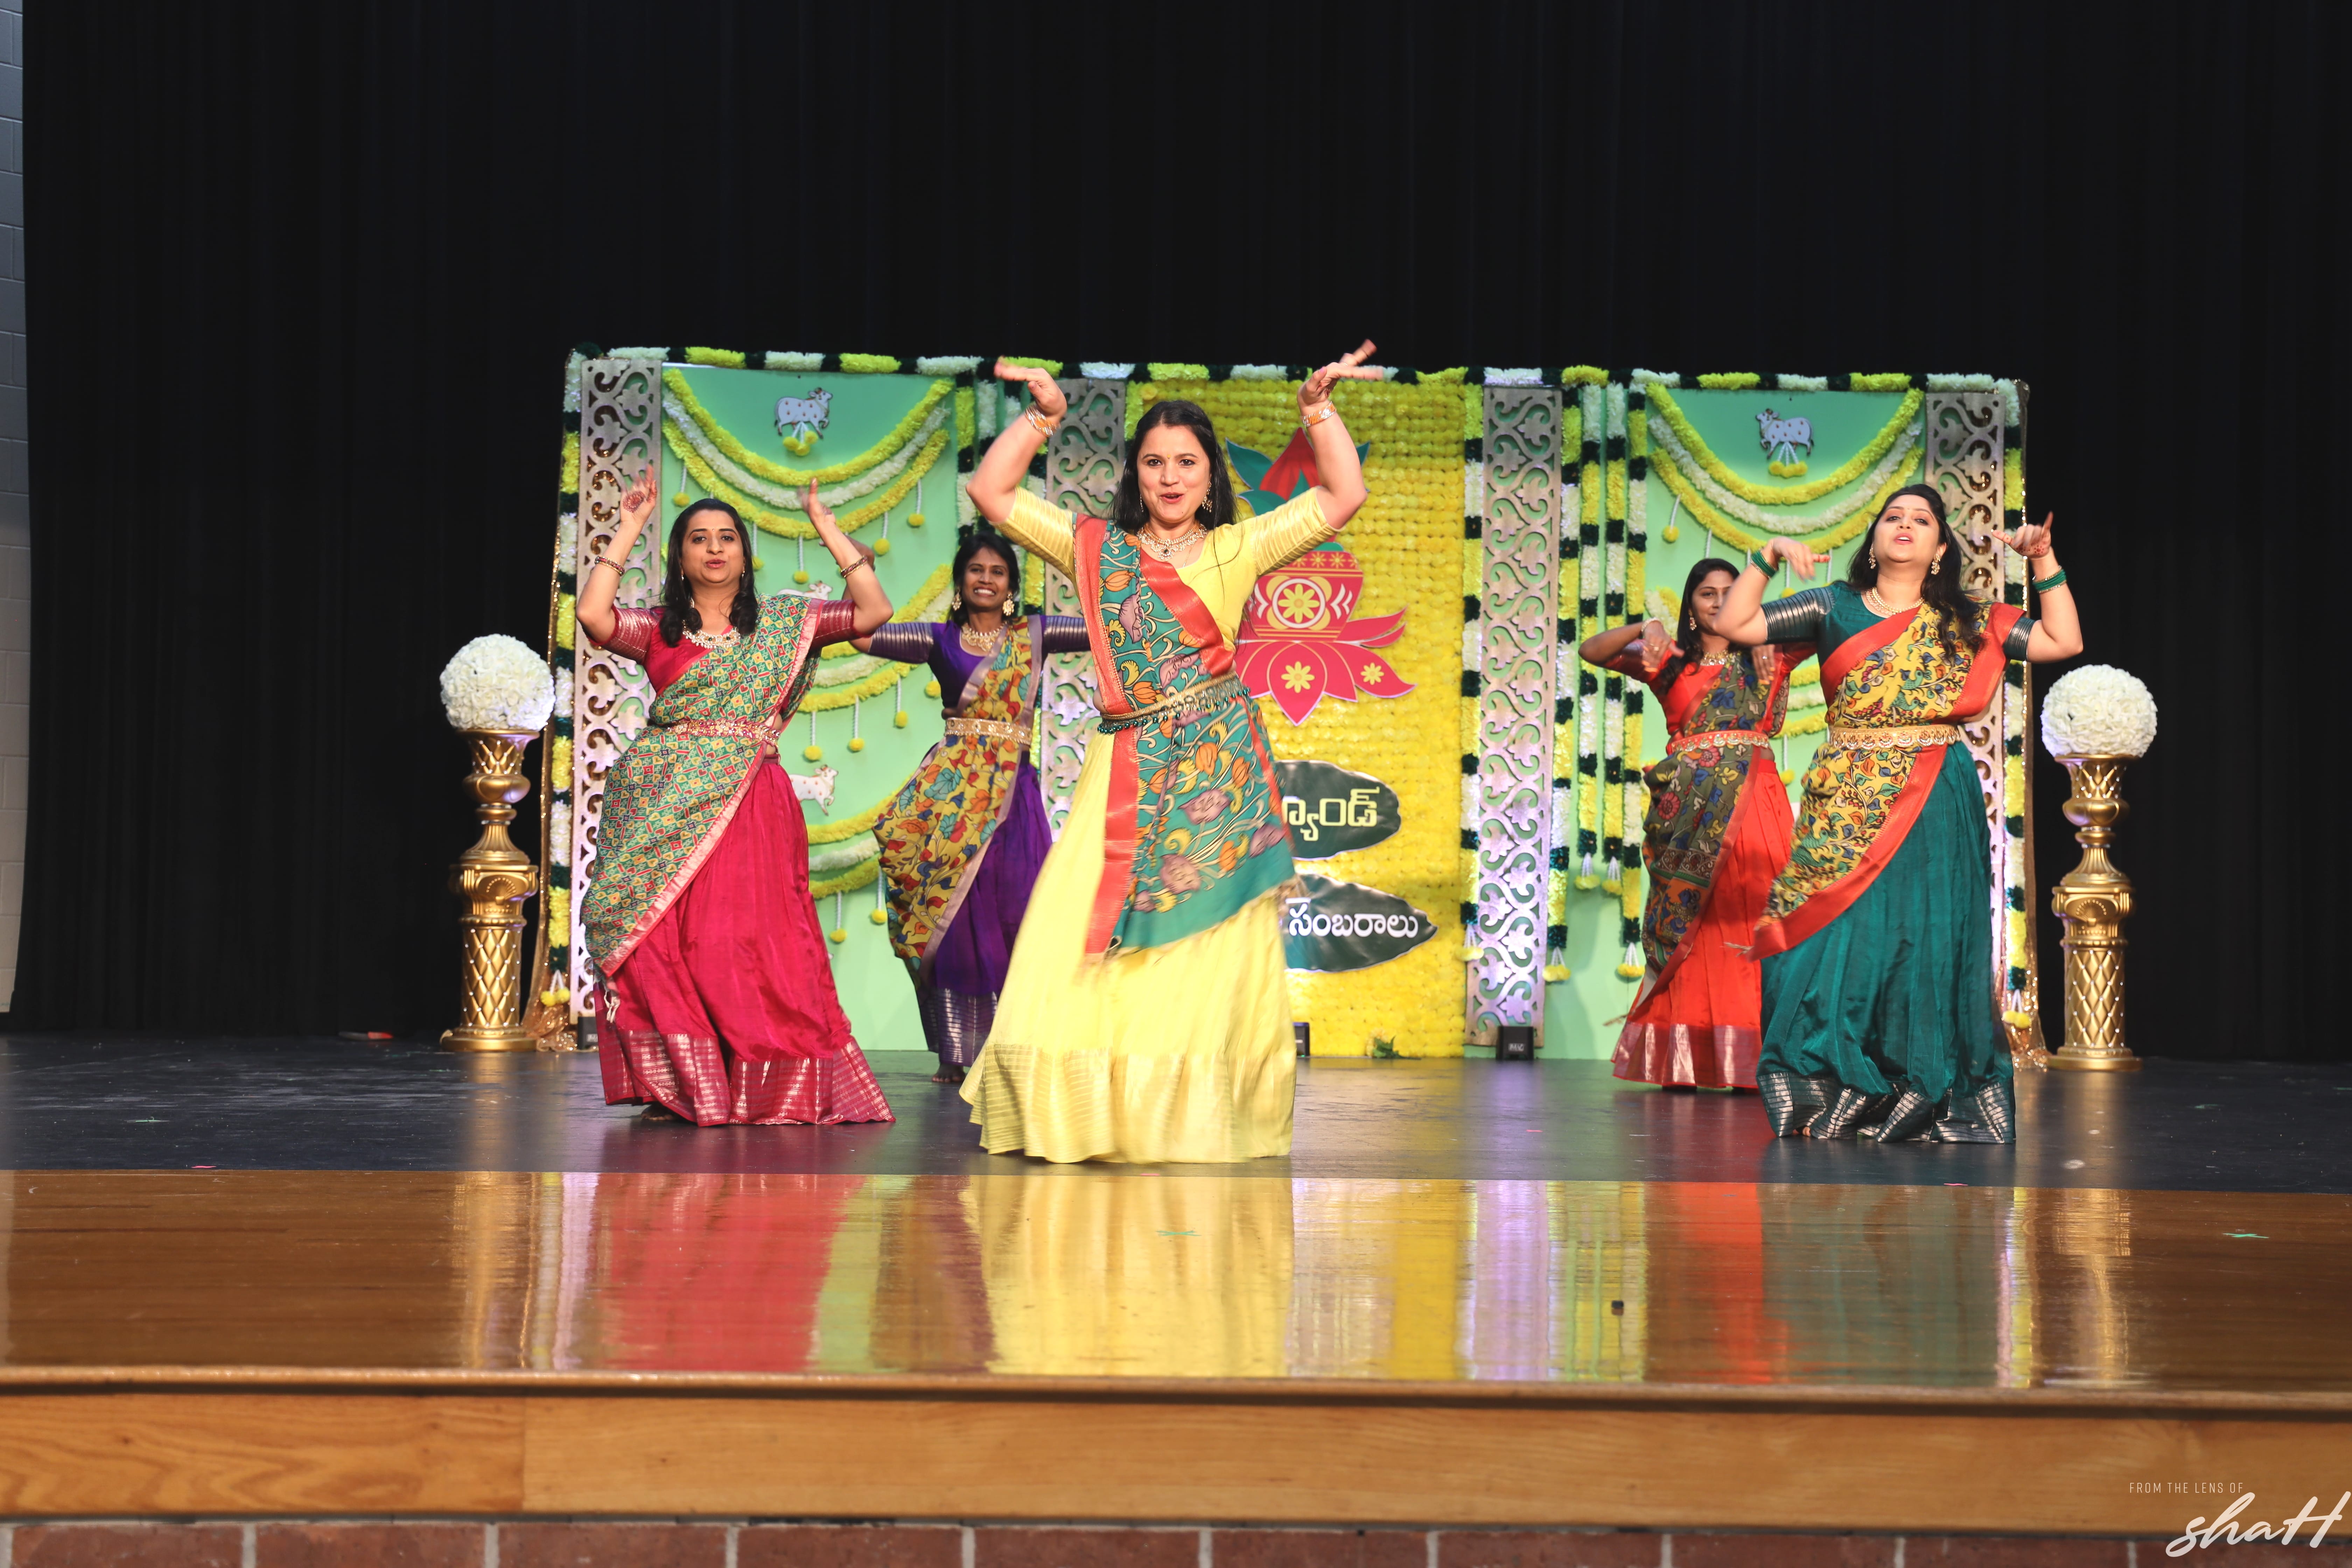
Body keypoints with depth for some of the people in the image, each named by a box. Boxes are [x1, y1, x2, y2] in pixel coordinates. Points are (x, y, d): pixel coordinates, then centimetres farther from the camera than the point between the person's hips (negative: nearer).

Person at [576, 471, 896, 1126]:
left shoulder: (783, 624, 12)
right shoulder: (659, 631, 9)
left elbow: (874, 610, 3)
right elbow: (592, 614, -9)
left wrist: (829, 531, 4)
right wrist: (627, 531, -2)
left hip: (746, 801, 0)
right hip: (665, 804, 1)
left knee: (745, 938, -7)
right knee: (663, 937, -6)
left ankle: (764, 1087, 0)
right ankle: (676, 1084, 1)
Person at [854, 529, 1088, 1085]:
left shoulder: (1034, 636, 12)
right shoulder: (941, 640, 9)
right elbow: (862, 633, -2)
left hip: (1013, 788, 1)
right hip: (953, 786, -1)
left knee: (1018, 914, -6)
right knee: (951, 914, -4)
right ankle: (954, 1053, -1)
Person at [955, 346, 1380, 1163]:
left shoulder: (1239, 548, 9)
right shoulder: (1095, 548, 12)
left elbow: (1343, 496, 5)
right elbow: (992, 492, 11)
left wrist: (1318, 409, 0)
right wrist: (1041, 416, 6)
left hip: (1219, 764, -1)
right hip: (1128, 768, 2)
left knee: (1208, 943, -2)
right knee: (1088, 943, -5)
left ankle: (1190, 1114, 4)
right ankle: (1092, 1110, 4)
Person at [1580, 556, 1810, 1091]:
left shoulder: (1767, 659, 14)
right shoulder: (1670, 662, 14)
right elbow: (1592, 652, 6)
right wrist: (1644, 630, -12)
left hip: (1754, 801, 0)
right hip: (1691, 805, 0)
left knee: (1755, 917, -10)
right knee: (1690, 921, -4)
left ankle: (1751, 1061, -11)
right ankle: (1683, 1060, -5)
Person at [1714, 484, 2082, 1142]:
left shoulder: (1965, 621, 11)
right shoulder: (1835, 608, 9)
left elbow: (2064, 642, 10)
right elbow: (1733, 623, 6)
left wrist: (2044, 561, 5)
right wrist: (1767, 558, -3)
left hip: (1935, 811, 0)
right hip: (1848, 807, 0)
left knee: (1928, 943, -3)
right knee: (1838, 939, -7)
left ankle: (1928, 1104, 3)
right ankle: (1829, 1097, 0)